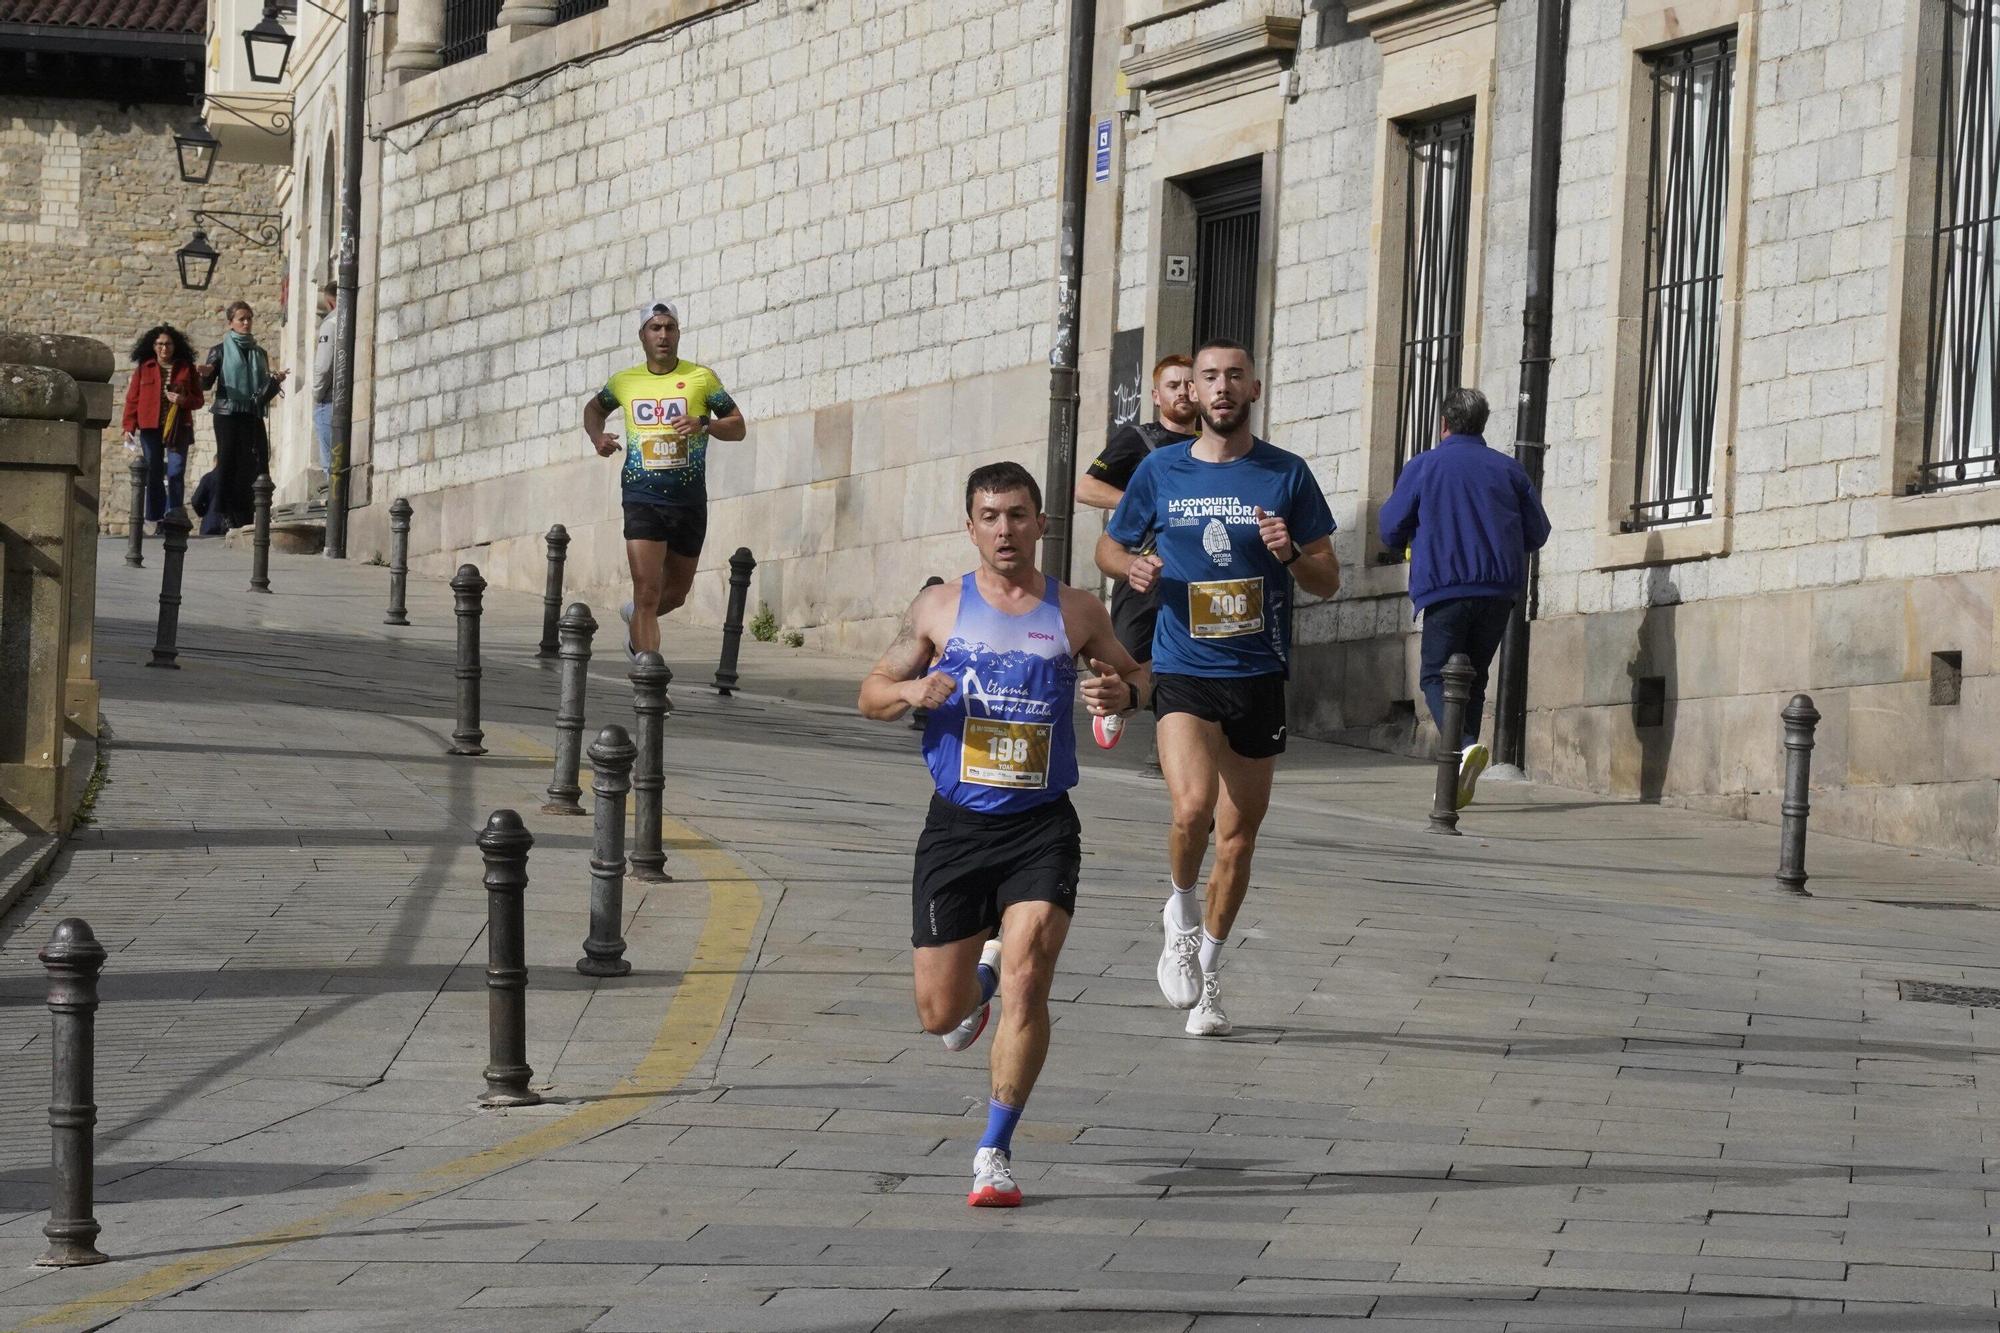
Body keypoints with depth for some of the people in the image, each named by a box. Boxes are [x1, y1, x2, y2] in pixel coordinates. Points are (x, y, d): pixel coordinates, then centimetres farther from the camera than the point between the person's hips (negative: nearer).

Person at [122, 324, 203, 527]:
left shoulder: (186, 368, 9)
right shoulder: (144, 368, 8)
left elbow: (198, 399, 11)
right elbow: (132, 399, 6)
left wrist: (183, 400, -11)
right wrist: (129, 426, -3)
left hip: (178, 428, 0)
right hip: (150, 427, 0)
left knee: (176, 473, -9)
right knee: (154, 474, 2)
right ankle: (155, 517, 6)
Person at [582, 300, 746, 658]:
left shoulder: (700, 378, 0)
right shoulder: (624, 382, 5)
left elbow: (738, 427, 3)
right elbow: (594, 408, 26)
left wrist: (703, 424, -16)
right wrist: (597, 437, 4)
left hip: (689, 499, 2)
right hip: (642, 498, -1)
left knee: (676, 592, 17)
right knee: (647, 591, -15)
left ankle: (635, 616, 50)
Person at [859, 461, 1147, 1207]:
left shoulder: (1075, 613, 4)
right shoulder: (940, 608, 4)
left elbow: (1132, 673, 18)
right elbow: (871, 694, 10)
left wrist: (1123, 692, -6)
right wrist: (913, 691, -13)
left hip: (1041, 828, -1)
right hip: (956, 826, 1)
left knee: (1027, 981, -18)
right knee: (939, 1013, 4)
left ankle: (995, 1152, -6)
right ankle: (981, 976, 43)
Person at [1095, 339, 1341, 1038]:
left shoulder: (1287, 475, 2)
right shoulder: (1161, 471, 2)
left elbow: (1328, 580, 6)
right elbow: (1109, 545, 16)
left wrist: (1292, 554, -15)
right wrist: (1132, 567, -7)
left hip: (1260, 673, 2)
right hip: (1184, 670, -2)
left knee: (1239, 834, 9)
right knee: (1192, 807, -24)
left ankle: (1208, 971, 27)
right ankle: (1180, 918, 4)